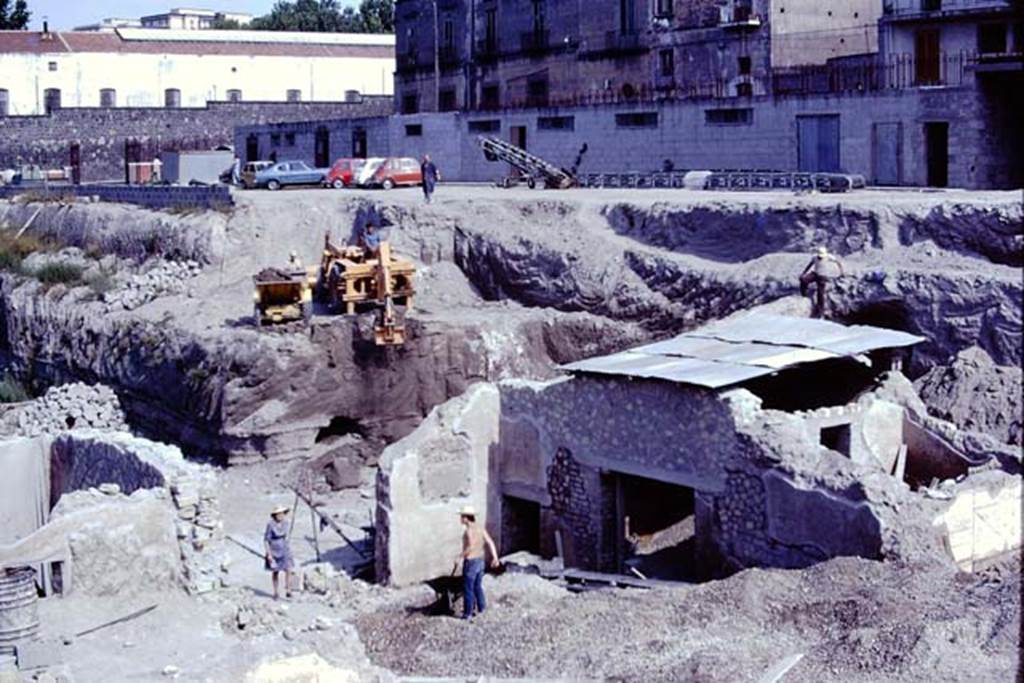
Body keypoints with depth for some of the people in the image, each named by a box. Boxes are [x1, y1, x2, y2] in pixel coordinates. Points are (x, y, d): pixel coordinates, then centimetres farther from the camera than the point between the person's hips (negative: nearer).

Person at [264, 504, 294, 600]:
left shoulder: (285, 522, -3)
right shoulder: (270, 525, -19)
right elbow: (266, 540, -15)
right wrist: (268, 554, -18)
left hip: (285, 550, 3)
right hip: (274, 551, -3)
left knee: (288, 570, -9)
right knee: (275, 572, 10)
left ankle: (288, 591, -3)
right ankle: (276, 593, 23)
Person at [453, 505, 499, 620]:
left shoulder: (469, 530, -18)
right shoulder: (480, 528, 7)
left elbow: (471, 546, -29)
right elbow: (490, 543, 6)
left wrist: (460, 557, -24)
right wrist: (495, 557, 8)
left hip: (471, 561, -8)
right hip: (480, 560, 8)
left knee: (468, 588, 1)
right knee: (478, 586, 18)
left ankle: (468, 613, 5)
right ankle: (481, 608, 21)